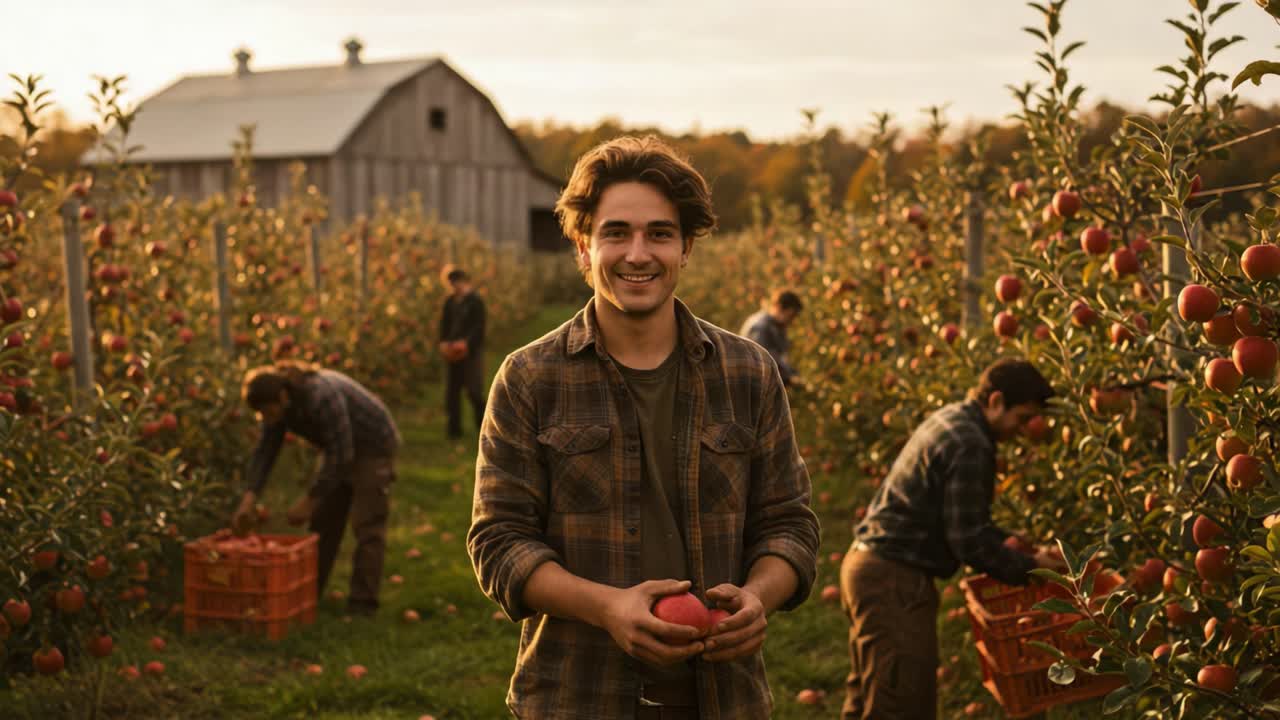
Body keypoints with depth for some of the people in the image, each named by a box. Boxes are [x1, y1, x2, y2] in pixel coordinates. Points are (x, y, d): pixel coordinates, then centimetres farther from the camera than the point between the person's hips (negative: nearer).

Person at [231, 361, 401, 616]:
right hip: (339, 449, 8)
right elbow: (265, 450, -9)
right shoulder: (277, 402, -12)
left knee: (367, 526, -11)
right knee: (323, 521, 9)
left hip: (373, 446, -8)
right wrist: (248, 499, -20)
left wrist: (308, 501, -29)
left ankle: (363, 603, -7)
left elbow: (340, 456, -33)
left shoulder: (322, 397, -36)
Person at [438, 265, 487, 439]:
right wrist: (444, 342, -3)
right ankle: (454, 429, 12)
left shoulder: (475, 301, -6)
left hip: (471, 351, -6)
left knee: (474, 391, -8)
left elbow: (479, 327, -12)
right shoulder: (449, 302, 12)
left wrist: (466, 343, -25)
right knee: (451, 392, 5)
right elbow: (444, 324, 14)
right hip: (453, 353, 6)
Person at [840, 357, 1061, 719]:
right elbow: (968, 540, -19)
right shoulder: (970, 446, -19)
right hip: (894, 581, -11)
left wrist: (1007, 543, 15)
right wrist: (1028, 567, -8)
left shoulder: (950, 420, 13)